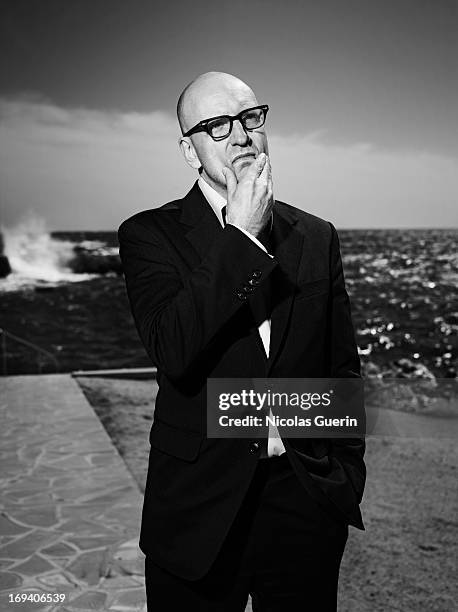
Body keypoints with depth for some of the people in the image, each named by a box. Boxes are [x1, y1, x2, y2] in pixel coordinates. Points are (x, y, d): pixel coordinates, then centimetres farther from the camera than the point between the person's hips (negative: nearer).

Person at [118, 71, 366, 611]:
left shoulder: (317, 237, 5)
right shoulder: (149, 235, -6)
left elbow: (342, 368, 10)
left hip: (307, 503, 3)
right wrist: (240, 235, -21)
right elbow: (173, 354, -22)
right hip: (200, 509, -2)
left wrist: (345, 475, 6)